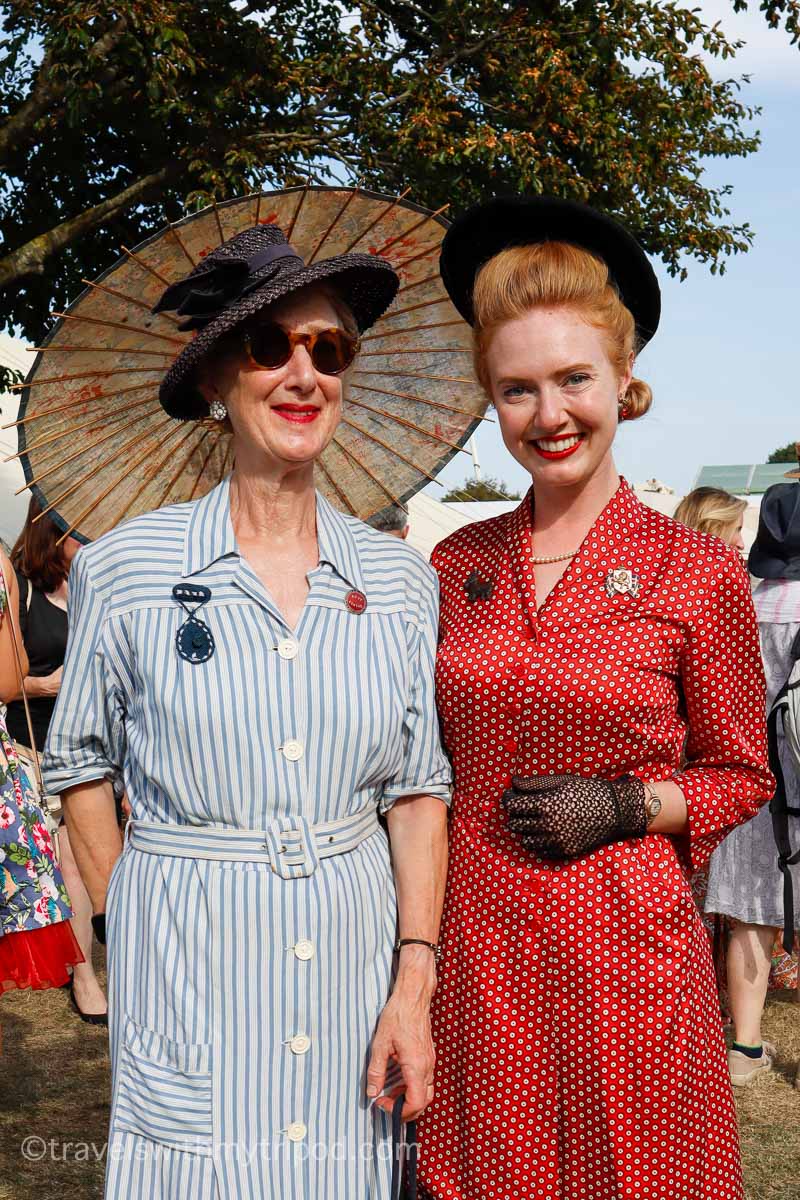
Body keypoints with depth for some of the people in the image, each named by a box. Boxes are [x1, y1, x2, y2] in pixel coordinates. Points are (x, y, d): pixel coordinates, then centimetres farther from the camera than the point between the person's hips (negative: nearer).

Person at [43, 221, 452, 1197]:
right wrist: (127, 928, 3)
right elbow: (78, 763, 6)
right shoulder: (124, 569, -5)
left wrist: (414, 980, -2)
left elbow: (418, 791, 3)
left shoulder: (400, 582, 1)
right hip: (187, 972, -2)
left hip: (355, 955, 2)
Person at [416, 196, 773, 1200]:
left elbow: (739, 775, 3)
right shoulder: (457, 564, 3)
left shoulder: (699, 575, -7)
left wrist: (626, 806, -13)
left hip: (623, 938, -3)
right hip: (474, 939, 3)